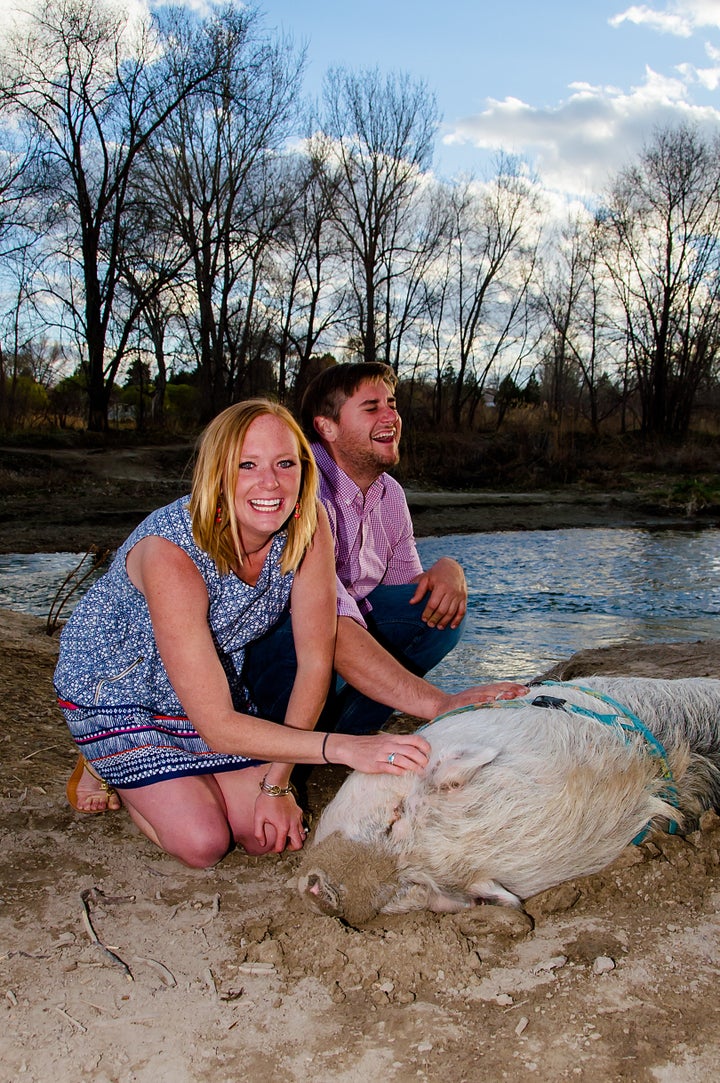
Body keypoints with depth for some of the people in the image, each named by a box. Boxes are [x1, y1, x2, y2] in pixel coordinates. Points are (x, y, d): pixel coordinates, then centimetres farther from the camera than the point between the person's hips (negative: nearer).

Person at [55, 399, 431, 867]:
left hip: (218, 683, 5)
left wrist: (277, 783, -18)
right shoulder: (171, 551, -37)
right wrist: (345, 747, -46)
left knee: (268, 834, -4)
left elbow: (315, 661, -17)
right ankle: (109, 770, 13)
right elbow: (218, 727, -37)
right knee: (203, 843, -16)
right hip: (114, 689, -5)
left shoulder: (308, 522, -23)